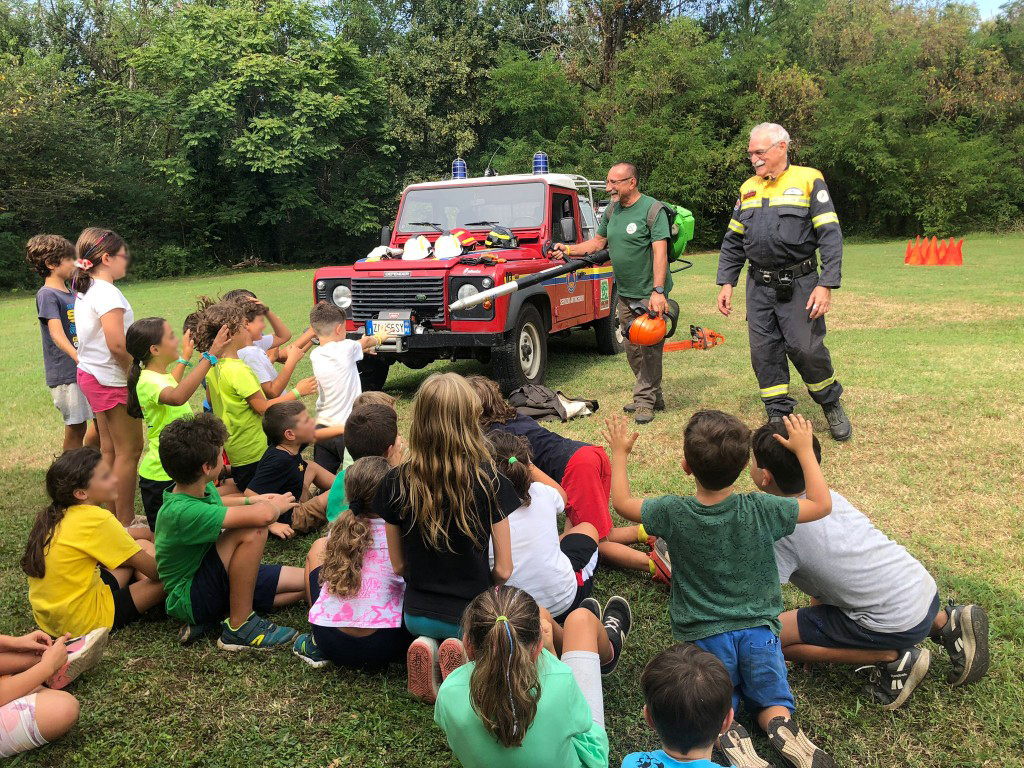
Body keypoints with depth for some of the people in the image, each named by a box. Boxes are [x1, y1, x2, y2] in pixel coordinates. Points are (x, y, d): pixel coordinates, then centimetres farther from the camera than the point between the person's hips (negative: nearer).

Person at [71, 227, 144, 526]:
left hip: (91, 374, 10)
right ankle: (125, 522, 6)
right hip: (111, 379, -10)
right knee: (129, 450, -1)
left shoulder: (84, 291, 11)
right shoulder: (107, 293, -18)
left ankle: (113, 515, 25)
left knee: (109, 448, 16)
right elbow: (117, 345, -25)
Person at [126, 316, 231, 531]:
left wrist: (185, 358, 39)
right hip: (161, 477, -9)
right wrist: (210, 356, -48)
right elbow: (177, 397, -46)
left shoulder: (160, 376, 8)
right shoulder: (149, 381, -23)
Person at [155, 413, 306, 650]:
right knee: (252, 531, -32)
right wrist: (276, 505, -17)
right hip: (189, 599, -9)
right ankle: (239, 626, -17)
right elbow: (263, 516, -41)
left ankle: (215, 616, 1)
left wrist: (252, 500, 12)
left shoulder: (203, 488, -4)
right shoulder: (181, 512, -32)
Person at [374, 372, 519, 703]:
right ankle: (468, 651, -4)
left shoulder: (396, 483, -12)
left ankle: (427, 648, 1)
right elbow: (503, 570, -11)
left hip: (417, 614, 3)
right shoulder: (488, 481, -19)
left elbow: (398, 565, 0)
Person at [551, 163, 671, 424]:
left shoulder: (652, 209, -14)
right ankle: (654, 396, 27)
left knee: (650, 348, -3)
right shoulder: (611, 210, 9)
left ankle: (645, 401, 6)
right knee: (632, 349, 13)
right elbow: (598, 242, 18)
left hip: (650, 293, -8)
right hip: (624, 292, 8)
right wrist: (569, 249, 4)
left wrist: (658, 291, -26)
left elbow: (660, 251, -20)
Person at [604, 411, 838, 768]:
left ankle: (729, 737, -19)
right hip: (758, 630, 1)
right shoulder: (761, 510, -14)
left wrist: (620, 452, 16)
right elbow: (822, 504, 0)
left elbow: (622, 502, 3)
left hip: (703, 635, -1)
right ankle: (782, 728, -14)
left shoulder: (673, 513, -15)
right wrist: (804, 450, 9)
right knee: (772, 704, 19)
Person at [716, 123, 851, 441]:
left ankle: (831, 404, 18)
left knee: (805, 348, -8)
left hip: (799, 284, -5)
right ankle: (779, 417, 16)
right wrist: (726, 282, 10)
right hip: (759, 286, 5)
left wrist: (826, 285, -15)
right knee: (764, 352, 3)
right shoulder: (748, 188, 14)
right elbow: (733, 241, 18)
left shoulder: (808, 180, -1)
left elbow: (830, 236, -7)